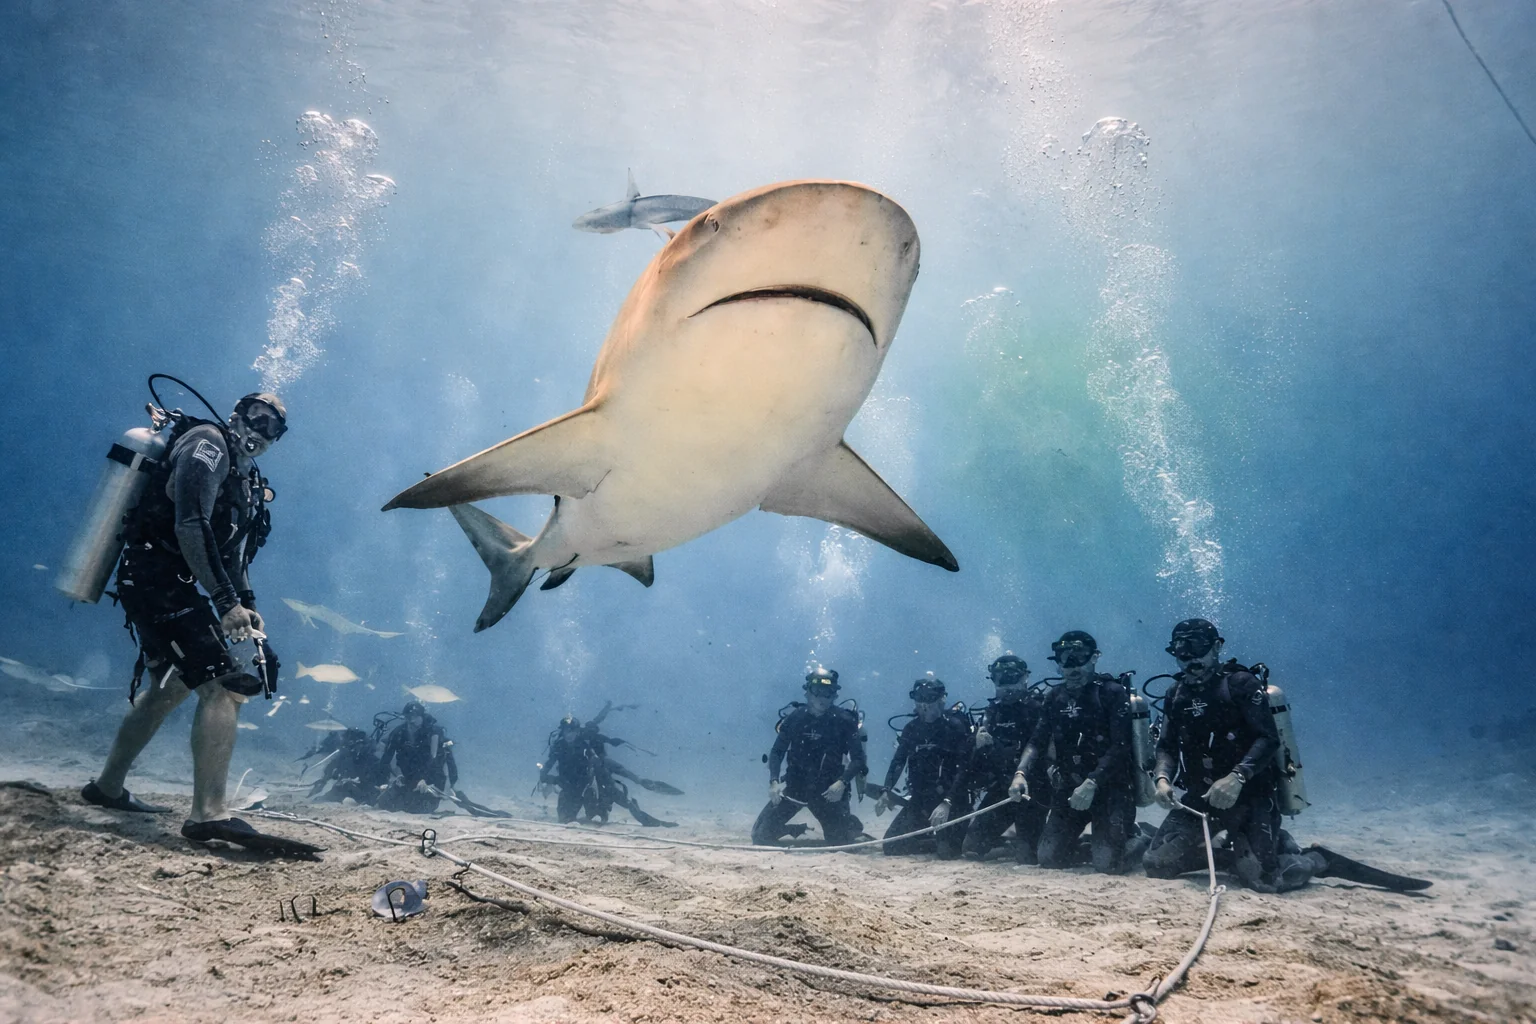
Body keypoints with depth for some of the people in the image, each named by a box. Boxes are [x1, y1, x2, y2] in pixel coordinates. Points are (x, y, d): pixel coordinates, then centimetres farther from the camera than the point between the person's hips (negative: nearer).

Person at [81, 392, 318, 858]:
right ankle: (209, 815, -25)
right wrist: (226, 602, -26)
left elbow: (234, 553, 23)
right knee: (225, 684, -20)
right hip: (158, 580, -11)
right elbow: (190, 526, -23)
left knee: (169, 685, 25)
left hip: (170, 587, 11)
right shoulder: (208, 443, -9)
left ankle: (108, 786, 40)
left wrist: (248, 606, 11)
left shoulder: (244, 478, 20)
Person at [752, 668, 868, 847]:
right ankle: (797, 831, 27)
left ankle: (847, 823, 33)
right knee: (761, 835, -4)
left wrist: (842, 782, -25)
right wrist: (773, 782, -15)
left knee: (840, 842, -2)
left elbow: (858, 759, -9)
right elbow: (777, 752, 1)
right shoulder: (794, 718, -4)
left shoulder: (844, 721, -9)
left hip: (827, 790, -2)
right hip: (794, 786, 2)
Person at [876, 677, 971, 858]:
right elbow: (898, 762, 7)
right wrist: (886, 792, -8)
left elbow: (965, 768, -15)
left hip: (949, 799, -5)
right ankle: (938, 837, 18)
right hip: (920, 799, 5)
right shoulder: (911, 728, 5)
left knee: (948, 850, -20)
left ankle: (959, 834, 16)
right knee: (891, 845, -4)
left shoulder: (955, 726, -10)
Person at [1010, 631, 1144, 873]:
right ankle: (1097, 841, 29)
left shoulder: (1113, 693, -9)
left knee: (1106, 862, -14)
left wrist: (1091, 784, -28)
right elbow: (1037, 742, 2)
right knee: (1049, 858, 1)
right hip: (1069, 788, 5)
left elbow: (1120, 748, -18)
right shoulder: (1055, 698, 7)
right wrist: (1021, 774, -17)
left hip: (1110, 788, -5)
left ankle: (1135, 839, 19)